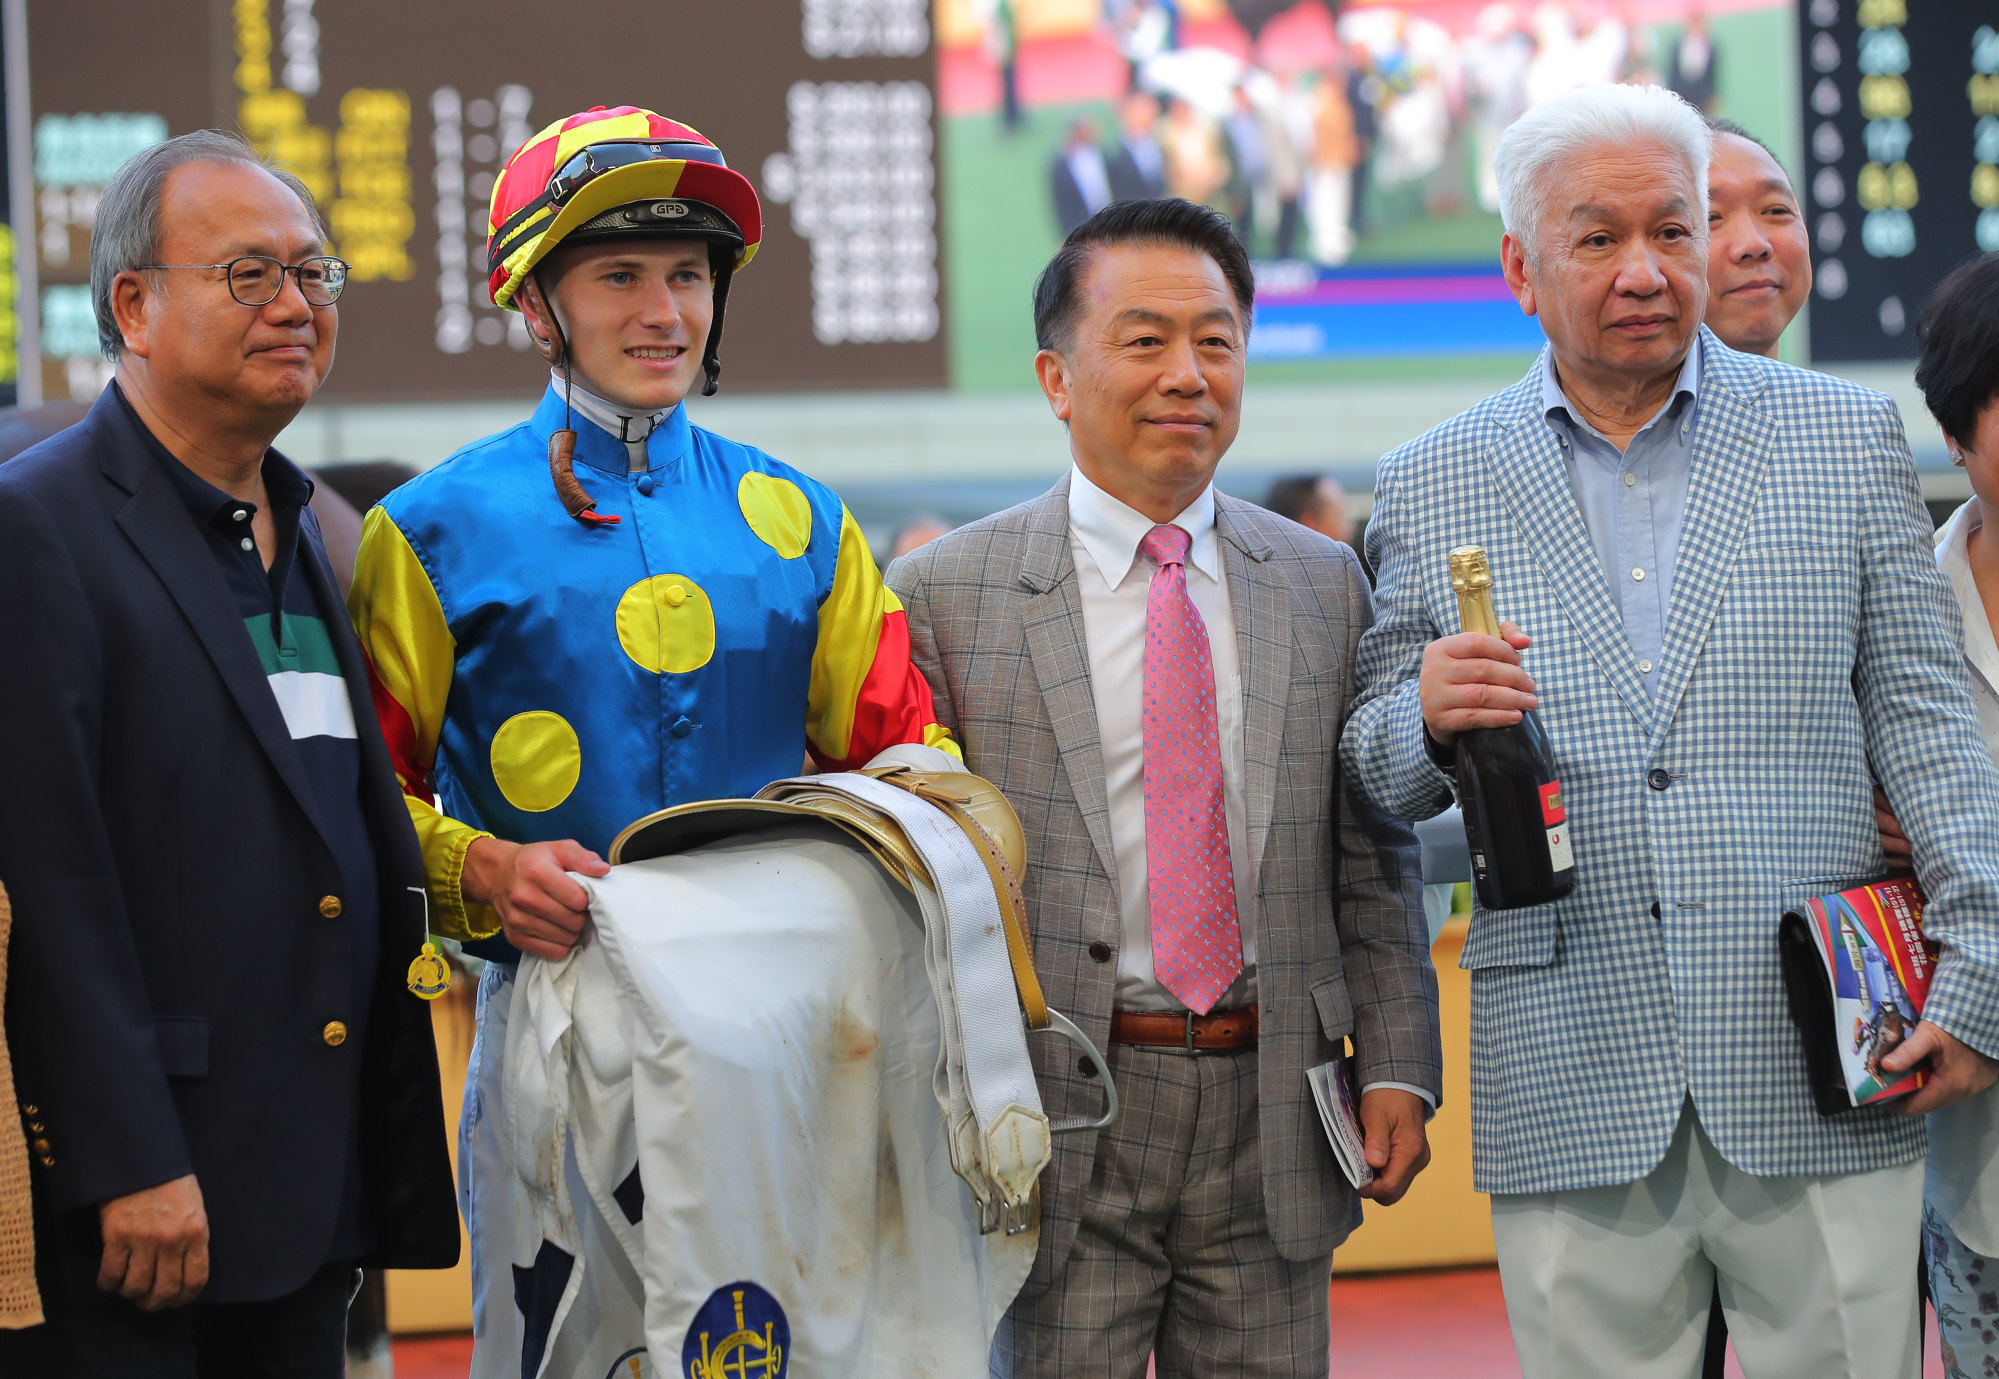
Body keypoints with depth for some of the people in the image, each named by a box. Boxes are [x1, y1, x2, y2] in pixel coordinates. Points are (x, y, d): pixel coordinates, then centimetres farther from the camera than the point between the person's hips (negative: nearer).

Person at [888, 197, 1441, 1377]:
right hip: (1061, 1119, -3)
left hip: (1271, 1116, 3)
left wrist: (1397, 1064, 3)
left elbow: (1372, 858, 12)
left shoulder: (1325, 584, 10)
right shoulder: (946, 596, -1)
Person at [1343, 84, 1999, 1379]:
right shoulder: (1431, 486, 9)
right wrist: (1430, 720, -11)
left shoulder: (1847, 436, 8)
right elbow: (1380, 775, 12)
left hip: (1823, 1078, 0)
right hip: (1572, 1093, 0)